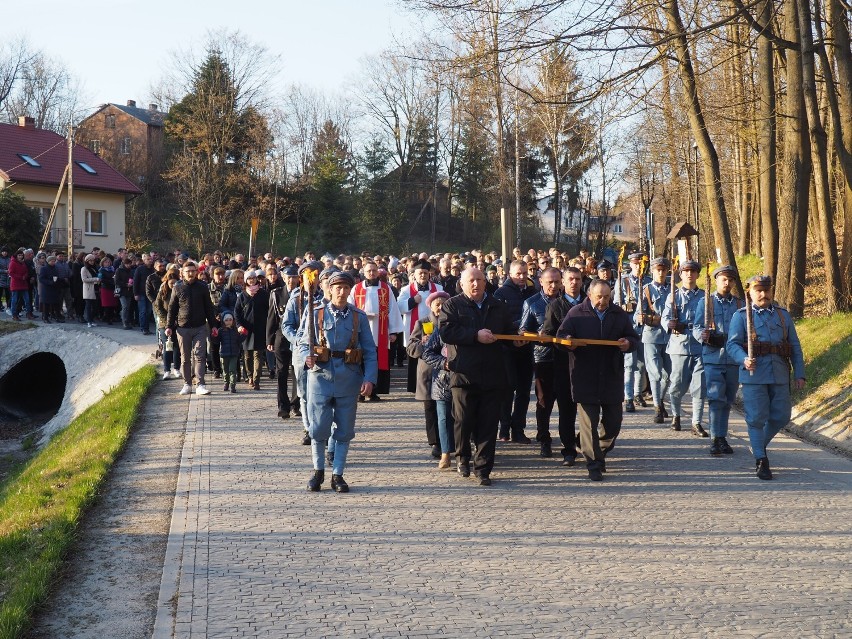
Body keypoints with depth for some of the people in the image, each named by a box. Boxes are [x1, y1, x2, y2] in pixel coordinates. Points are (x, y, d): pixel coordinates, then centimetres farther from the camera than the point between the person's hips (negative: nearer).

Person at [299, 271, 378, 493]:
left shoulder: (358, 317, 3)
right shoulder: (316, 314, 2)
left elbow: (369, 351, 3)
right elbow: (303, 341, 7)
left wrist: (369, 378, -7)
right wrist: (307, 356, -15)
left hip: (348, 380, 1)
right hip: (321, 376, -1)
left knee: (344, 430, 6)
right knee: (318, 428, 2)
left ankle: (338, 475, 17)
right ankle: (318, 471, 21)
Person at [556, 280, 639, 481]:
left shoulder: (620, 315, 9)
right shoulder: (576, 313, 1)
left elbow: (634, 339, 13)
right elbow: (561, 336, 2)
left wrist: (628, 344, -11)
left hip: (612, 378, 3)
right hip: (585, 379, -3)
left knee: (613, 422, 8)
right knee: (589, 423, -4)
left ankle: (600, 452, 33)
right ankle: (594, 465, 3)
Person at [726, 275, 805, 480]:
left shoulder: (783, 315, 14)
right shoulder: (741, 316, 3)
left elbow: (795, 346, 15)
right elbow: (732, 344, -4)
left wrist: (799, 374, 8)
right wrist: (744, 360, -23)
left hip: (780, 376, 4)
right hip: (754, 375, -4)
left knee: (781, 416, 6)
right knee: (756, 418, -4)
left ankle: (759, 445, 31)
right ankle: (761, 461, 3)